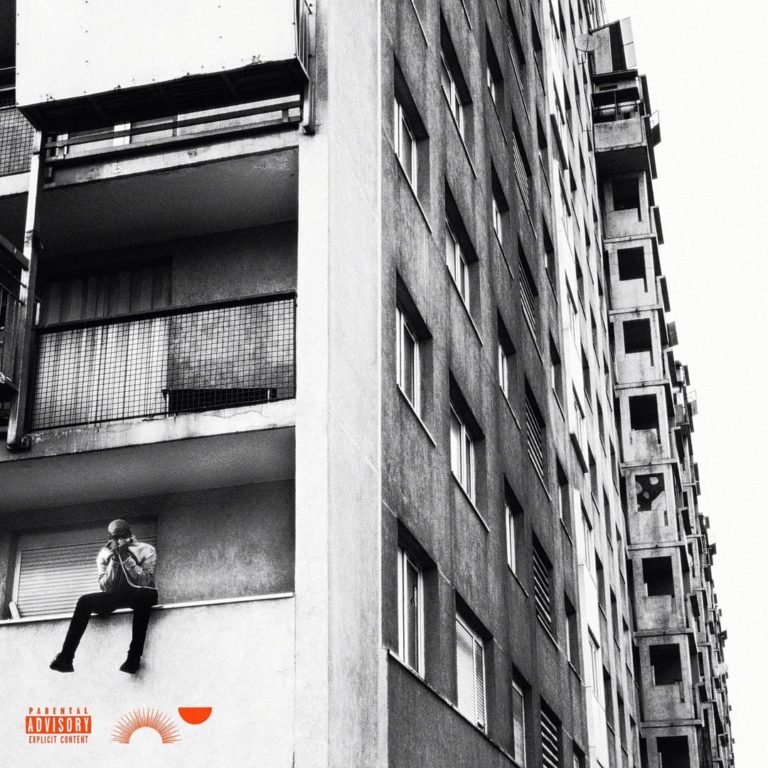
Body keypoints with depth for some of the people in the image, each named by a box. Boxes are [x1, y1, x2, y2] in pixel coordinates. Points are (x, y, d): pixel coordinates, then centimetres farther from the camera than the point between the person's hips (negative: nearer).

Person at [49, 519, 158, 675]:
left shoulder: (146, 550, -11)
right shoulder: (104, 555, -3)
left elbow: (144, 581, -23)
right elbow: (106, 588, -13)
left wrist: (126, 556, -29)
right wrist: (114, 559, -24)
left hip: (139, 594, -3)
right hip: (115, 596, 4)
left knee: (142, 595, -39)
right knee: (85, 601, -21)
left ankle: (134, 657, -41)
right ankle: (66, 658, -26)